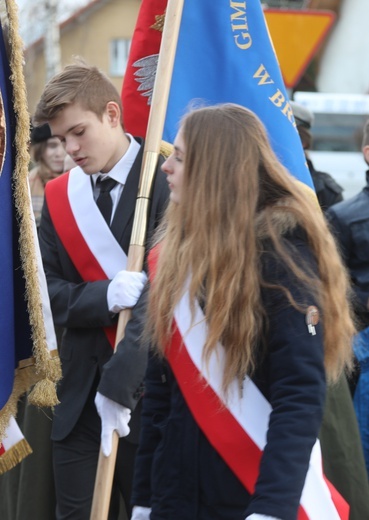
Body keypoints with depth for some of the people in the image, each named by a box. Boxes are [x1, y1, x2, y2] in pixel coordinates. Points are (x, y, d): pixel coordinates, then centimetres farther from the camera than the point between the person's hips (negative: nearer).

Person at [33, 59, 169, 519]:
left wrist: (122, 386, -23)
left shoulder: (169, 184, -9)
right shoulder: (58, 197, 10)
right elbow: (49, 291, 4)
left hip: (150, 394, -5)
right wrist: (105, 296, -18)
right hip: (79, 394, 5)